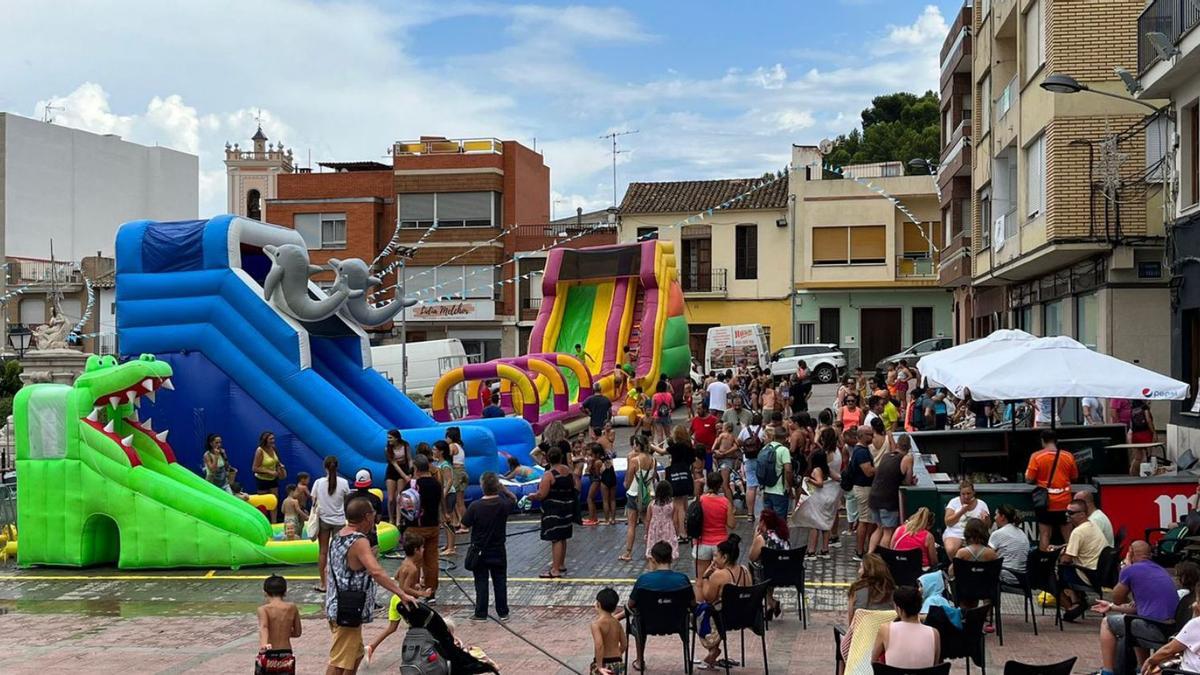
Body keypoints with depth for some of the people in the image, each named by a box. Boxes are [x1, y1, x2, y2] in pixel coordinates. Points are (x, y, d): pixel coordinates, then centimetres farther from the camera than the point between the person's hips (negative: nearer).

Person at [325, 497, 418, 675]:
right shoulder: (359, 542, -21)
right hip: (348, 613, -10)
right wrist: (402, 594, -34)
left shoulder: (336, 537, 8)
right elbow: (376, 572, -33)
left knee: (356, 654, 23)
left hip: (336, 606, 10)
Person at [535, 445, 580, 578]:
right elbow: (575, 488, 10)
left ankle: (555, 570, -8)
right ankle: (561, 563, 32)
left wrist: (531, 496, -3)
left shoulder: (549, 474, -17)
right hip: (567, 509, 8)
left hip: (553, 510, -8)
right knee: (562, 538, 19)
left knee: (556, 539, -8)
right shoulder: (569, 470, 3)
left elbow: (541, 495, -20)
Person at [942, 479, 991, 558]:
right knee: (951, 549, -34)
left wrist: (986, 519, -13)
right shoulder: (954, 502, 6)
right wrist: (961, 512, -13)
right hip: (955, 534, 0)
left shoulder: (982, 504, 10)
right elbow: (948, 522, -3)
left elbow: (988, 526, 9)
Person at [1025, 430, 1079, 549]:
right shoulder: (1068, 456, -1)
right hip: (1064, 502, 2)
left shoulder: (1036, 456, -9)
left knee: (1044, 534, 3)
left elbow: (1029, 479, -9)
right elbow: (1074, 476, 10)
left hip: (1045, 502, -2)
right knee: (1068, 535, 10)